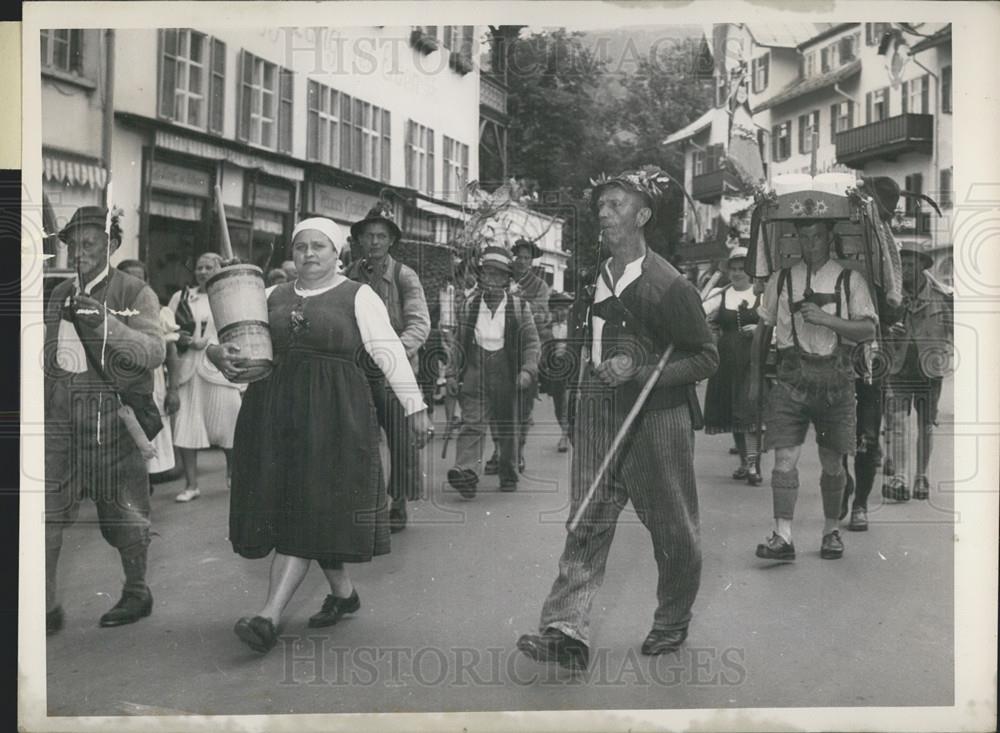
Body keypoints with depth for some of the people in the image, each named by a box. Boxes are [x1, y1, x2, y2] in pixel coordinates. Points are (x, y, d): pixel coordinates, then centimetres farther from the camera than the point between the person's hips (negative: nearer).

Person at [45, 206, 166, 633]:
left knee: (122, 511, 6)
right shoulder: (60, 294, 15)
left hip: (112, 417, -4)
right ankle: (46, 606, 6)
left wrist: (108, 324, -29)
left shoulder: (135, 293, -3)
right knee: (45, 509, -2)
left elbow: (154, 352, -17)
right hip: (60, 416, 5)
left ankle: (136, 593, 25)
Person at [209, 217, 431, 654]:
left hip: (332, 414, -5)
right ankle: (343, 593, 25)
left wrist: (414, 405, -10)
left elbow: (389, 352, -4)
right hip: (273, 410, 6)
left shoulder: (358, 297, 2)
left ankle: (271, 616, -13)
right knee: (282, 504, 8)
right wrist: (218, 354, -12)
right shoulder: (273, 297, 15)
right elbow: (234, 341, 12)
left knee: (309, 508, -10)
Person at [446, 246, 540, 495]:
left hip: (506, 376, 0)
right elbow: (459, 343, 14)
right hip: (475, 373, 0)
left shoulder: (519, 307, 2)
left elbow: (531, 342, 0)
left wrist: (528, 370, -14)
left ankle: (509, 477, 25)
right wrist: (453, 372, 9)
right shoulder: (469, 305, 8)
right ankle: (466, 472, -29)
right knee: (472, 423, -15)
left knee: (507, 428, 11)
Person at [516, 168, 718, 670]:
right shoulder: (592, 278, 11)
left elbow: (706, 358, -7)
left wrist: (639, 370, -17)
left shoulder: (668, 284, -8)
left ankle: (673, 621, 28)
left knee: (671, 526, 8)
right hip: (596, 414, 5)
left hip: (656, 417, -4)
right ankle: (567, 629, -6)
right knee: (586, 521, -3)